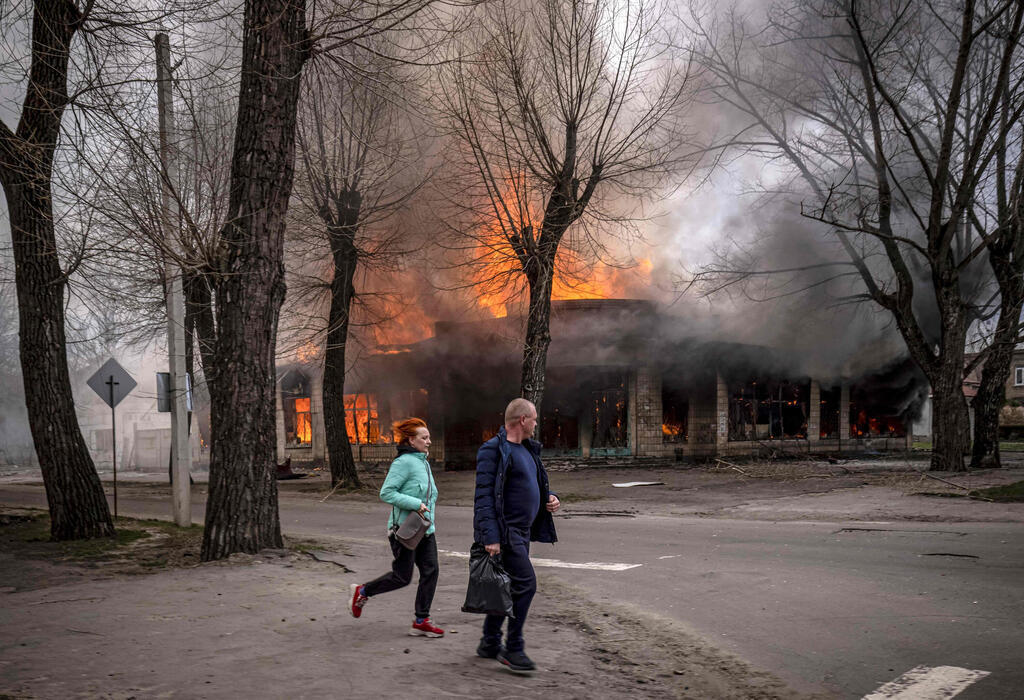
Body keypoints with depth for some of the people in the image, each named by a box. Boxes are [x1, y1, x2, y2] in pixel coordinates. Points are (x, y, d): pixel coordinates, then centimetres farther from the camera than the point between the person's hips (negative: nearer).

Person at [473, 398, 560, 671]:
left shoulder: (528, 449, 15)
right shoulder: (493, 450, -14)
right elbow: (484, 496, -19)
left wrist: (549, 497, 7)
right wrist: (490, 536, -25)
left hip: (522, 531, 9)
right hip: (505, 532, -9)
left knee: (508, 587, 14)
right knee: (525, 584, -13)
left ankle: (490, 644, 25)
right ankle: (513, 649, -3)